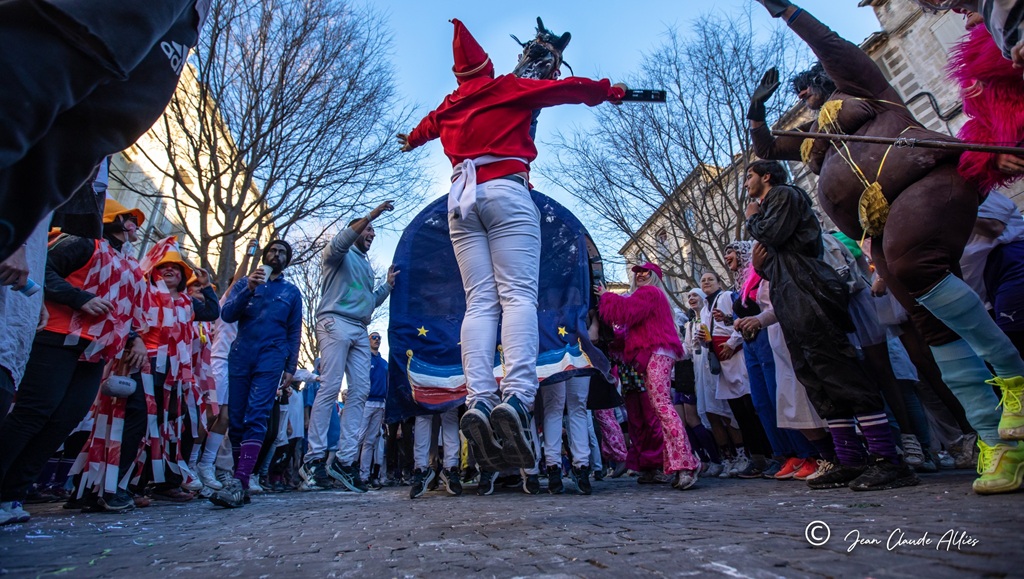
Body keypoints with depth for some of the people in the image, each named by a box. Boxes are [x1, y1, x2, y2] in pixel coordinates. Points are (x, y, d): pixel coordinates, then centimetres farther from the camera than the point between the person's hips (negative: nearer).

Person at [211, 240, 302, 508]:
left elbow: (294, 332, 14)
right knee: (236, 417, 1)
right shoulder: (244, 282, 17)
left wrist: (290, 368, 6)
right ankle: (240, 479, 8)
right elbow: (227, 314, 3)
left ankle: (239, 482, -22)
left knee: (256, 416, -15)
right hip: (241, 355, 2)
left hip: (271, 357, -2)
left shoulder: (292, 292, 15)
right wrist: (249, 289, -12)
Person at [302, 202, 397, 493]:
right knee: (330, 388, -13)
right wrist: (370, 216, -18)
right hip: (336, 323, -7)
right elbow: (337, 244, -14)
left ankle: (345, 459, -4)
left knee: (360, 392, -4)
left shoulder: (367, 266, 30)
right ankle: (314, 457, -9)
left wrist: (388, 284, 16)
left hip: (360, 331, 7)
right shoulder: (341, 255, 11)